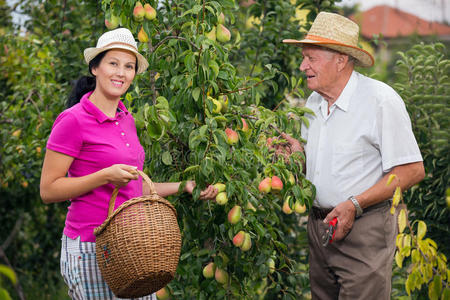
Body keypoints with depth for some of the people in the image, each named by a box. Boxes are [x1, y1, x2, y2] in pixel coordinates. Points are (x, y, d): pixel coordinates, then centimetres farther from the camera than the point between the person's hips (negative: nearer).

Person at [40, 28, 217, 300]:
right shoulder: (73, 121, -9)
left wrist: (182, 187, 16)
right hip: (91, 250, -7)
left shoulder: (126, 119, 13)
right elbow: (48, 190, -10)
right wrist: (106, 176, -18)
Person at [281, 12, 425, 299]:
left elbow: (412, 170, -16)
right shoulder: (314, 101, 9)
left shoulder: (381, 100, -15)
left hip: (364, 232, -7)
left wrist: (354, 205, -20)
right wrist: (299, 152, -2)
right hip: (319, 225, 7)